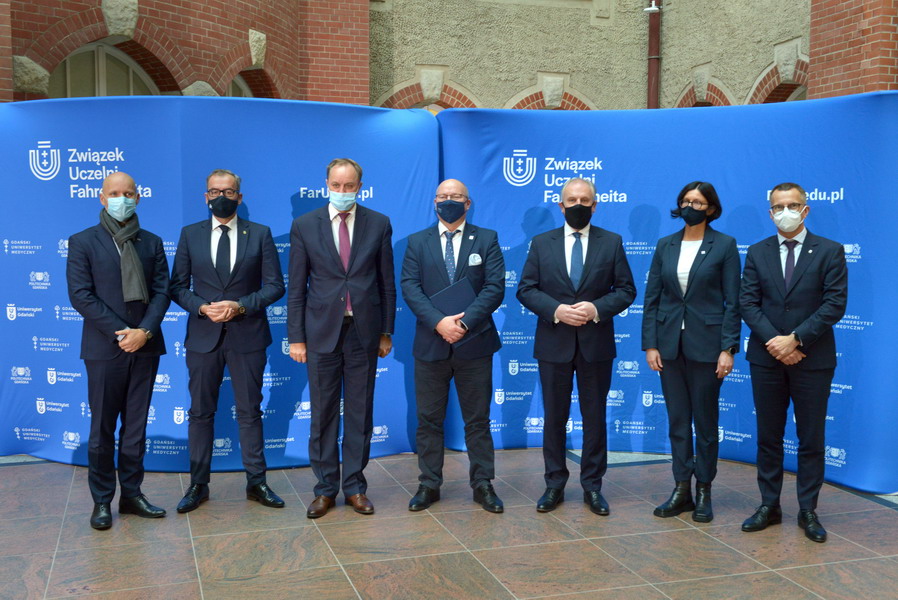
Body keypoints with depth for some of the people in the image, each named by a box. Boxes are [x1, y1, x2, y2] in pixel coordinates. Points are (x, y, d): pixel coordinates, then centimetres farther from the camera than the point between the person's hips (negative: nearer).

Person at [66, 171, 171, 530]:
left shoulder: (152, 243, 11)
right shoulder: (83, 242, 1)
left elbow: (162, 291, 3)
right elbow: (81, 295, -8)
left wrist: (145, 331, -13)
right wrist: (120, 333, -15)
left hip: (145, 346, 3)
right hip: (104, 349, -3)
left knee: (136, 426, 9)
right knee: (102, 429, 4)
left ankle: (132, 494, 18)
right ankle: (102, 501, 14)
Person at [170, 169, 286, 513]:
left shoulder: (260, 234, 2)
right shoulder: (190, 235, 5)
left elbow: (275, 285, -1)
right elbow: (178, 286, 5)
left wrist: (241, 306, -15)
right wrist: (202, 308, -14)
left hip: (247, 336, -1)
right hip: (203, 336, 1)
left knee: (249, 412, 7)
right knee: (200, 412, 9)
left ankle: (256, 483, 19)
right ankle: (198, 485, 20)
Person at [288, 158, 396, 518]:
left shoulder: (379, 224, 3)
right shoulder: (304, 225, 2)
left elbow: (387, 283, 6)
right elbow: (296, 287, 2)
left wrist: (387, 332, 4)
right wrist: (295, 337, -1)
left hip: (364, 331, 0)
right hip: (322, 331, 0)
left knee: (360, 412, 7)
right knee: (323, 413, 6)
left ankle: (355, 486, 18)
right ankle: (325, 488, 17)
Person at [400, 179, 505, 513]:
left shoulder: (486, 239, 5)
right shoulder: (417, 242, 8)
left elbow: (495, 287, -5)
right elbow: (410, 288, -4)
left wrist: (464, 322, -18)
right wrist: (439, 322, -18)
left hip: (474, 344, -1)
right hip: (430, 344, 1)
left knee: (478, 420, 7)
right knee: (429, 420, 7)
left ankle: (482, 485, 17)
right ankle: (429, 485, 18)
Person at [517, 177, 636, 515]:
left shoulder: (612, 243, 4)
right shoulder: (542, 243, 5)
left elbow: (626, 290, 1)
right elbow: (526, 289, 0)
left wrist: (597, 308, -16)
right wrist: (556, 310, -16)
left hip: (596, 342, 0)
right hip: (554, 343, 0)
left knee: (595, 417, 7)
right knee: (554, 417, 7)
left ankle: (592, 486, 17)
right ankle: (554, 485, 18)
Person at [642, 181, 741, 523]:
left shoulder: (724, 245, -2)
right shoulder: (665, 246, 7)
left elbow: (732, 301, -5)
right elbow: (651, 298, 6)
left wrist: (728, 349, -12)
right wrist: (649, 344, -1)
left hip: (706, 344, -3)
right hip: (670, 344, 3)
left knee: (705, 421, 6)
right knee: (677, 421, 8)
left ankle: (703, 492, 18)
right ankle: (682, 489, 17)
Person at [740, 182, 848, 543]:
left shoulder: (829, 252, -1)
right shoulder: (757, 253, 7)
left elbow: (835, 304, -9)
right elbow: (748, 303, 0)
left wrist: (795, 339, -16)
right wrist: (773, 341, -14)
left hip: (813, 360, -2)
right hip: (766, 358, 2)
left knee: (811, 438, 5)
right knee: (768, 436, 9)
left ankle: (808, 511, 16)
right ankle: (769, 506, 19)